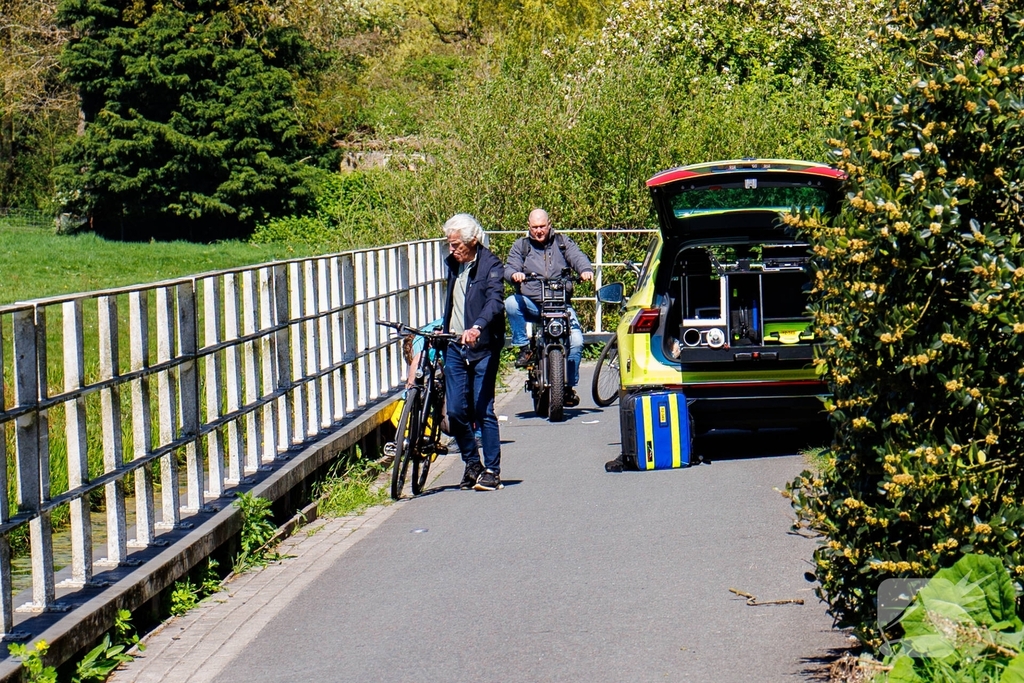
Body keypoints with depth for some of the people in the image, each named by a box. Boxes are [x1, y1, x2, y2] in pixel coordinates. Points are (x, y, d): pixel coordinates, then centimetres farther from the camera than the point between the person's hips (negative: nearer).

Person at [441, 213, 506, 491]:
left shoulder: (490, 265, -10)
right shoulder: (452, 263, 11)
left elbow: (495, 301, -25)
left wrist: (477, 327, -41)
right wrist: (444, 329, 18)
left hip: (483, 346, -6)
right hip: (455, 346, 6)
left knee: (483, 410, -5)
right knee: (456, 411, 2)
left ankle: (492, 470, 3)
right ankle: (472, 465, 18)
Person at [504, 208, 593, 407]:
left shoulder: (562, 242, 12)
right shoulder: (521, 246, 12)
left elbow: (577, 256, -2)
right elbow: (510, 266, 0)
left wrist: (585, 270, -25)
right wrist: (514, 274, -25)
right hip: (530, 304, 0)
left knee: (576, 340, -18)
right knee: (511, 303, -32)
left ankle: (569, 385, -2)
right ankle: (523, 347, -15)